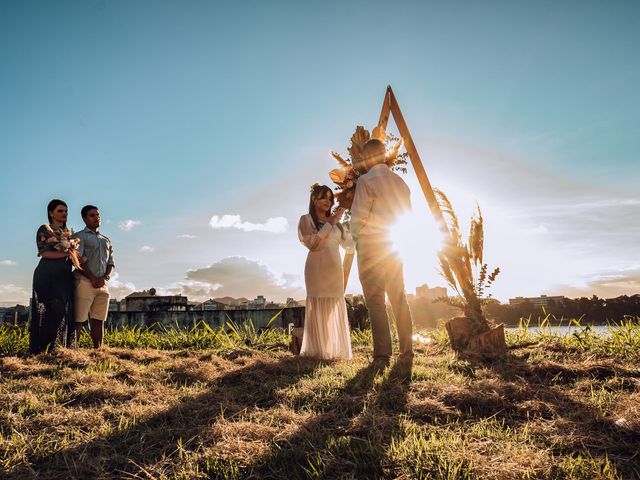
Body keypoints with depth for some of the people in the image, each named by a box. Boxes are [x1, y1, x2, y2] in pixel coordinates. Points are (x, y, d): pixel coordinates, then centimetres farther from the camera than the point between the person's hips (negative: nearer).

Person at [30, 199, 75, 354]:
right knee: (47, 311, -9)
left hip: (65, 276, 5)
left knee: (62, 311, -3)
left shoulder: (69, 233, 21)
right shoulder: (44, 229, 5)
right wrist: (65, 254, -15)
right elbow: (44, 252, -7)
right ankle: (40, 349, -7)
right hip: (47, 275, -5)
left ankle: (55, 348, -3)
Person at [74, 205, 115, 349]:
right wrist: (93, 278, -13)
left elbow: (111, 263, 14)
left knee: (98, 320, 4)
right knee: (78, 320, -8)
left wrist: (105, 278, -4)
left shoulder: (106, 240, 22)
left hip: (103, 284, 5)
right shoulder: (80, 236, 4)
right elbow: (79, 261, -7)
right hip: (85, 283, -5)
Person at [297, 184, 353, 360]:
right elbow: (313, 243, -11)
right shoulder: (307, 219, 4)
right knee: (319, 308, -8)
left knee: (335, 309, 4)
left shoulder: (334, 222, 19)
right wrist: (329, 224, -10)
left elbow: (349, 245, 16)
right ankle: (318, 350, -6)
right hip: (317, 268, -5)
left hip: (335, 269, 5)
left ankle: (334, 350, 10)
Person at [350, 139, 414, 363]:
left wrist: (355, 235, 6)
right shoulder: (400, 182, 13)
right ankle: (406, 350, 13)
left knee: (375, 299, -5)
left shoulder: (366, 180, -8)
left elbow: (358, 216, -11)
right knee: (399, 298, 11)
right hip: (396, 245, 7)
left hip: (371, 245, -6)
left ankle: (382, 353, -7)